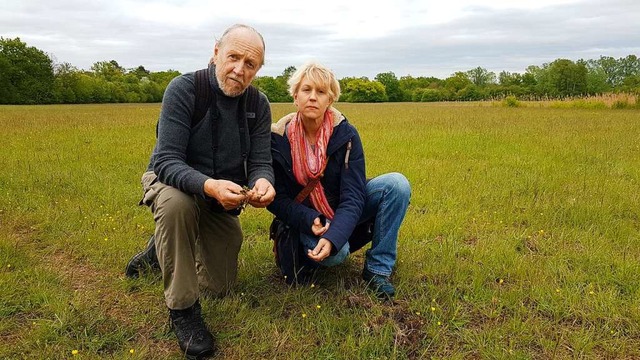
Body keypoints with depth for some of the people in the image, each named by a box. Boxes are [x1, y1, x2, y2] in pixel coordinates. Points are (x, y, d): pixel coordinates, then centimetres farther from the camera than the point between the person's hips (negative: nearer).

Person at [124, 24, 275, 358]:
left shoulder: (258, 105, -10)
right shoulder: (183, 89, -24)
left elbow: (260, 162, -14)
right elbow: (166, 161, -29)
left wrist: (263, 182, -40)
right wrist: (209, 186, -49)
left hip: (223, 199, 4)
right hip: (173, 182, -4)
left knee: (220, 286, 9)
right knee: (176, 204, -42)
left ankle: (162, 248, 38)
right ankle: (182, 307, -20)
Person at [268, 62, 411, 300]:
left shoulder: (345, 134, -15)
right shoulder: (277, 139, -15)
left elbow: (353, 196, -20)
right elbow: (276, 199, -11)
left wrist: (332, 237, -36)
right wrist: (310, 220, -28)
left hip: (342, 212, 3)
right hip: (304, 219, -2)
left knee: (397, 184, -22)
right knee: (335, 254, -35)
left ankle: (377, 269, -13)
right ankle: (302, 254, 2)